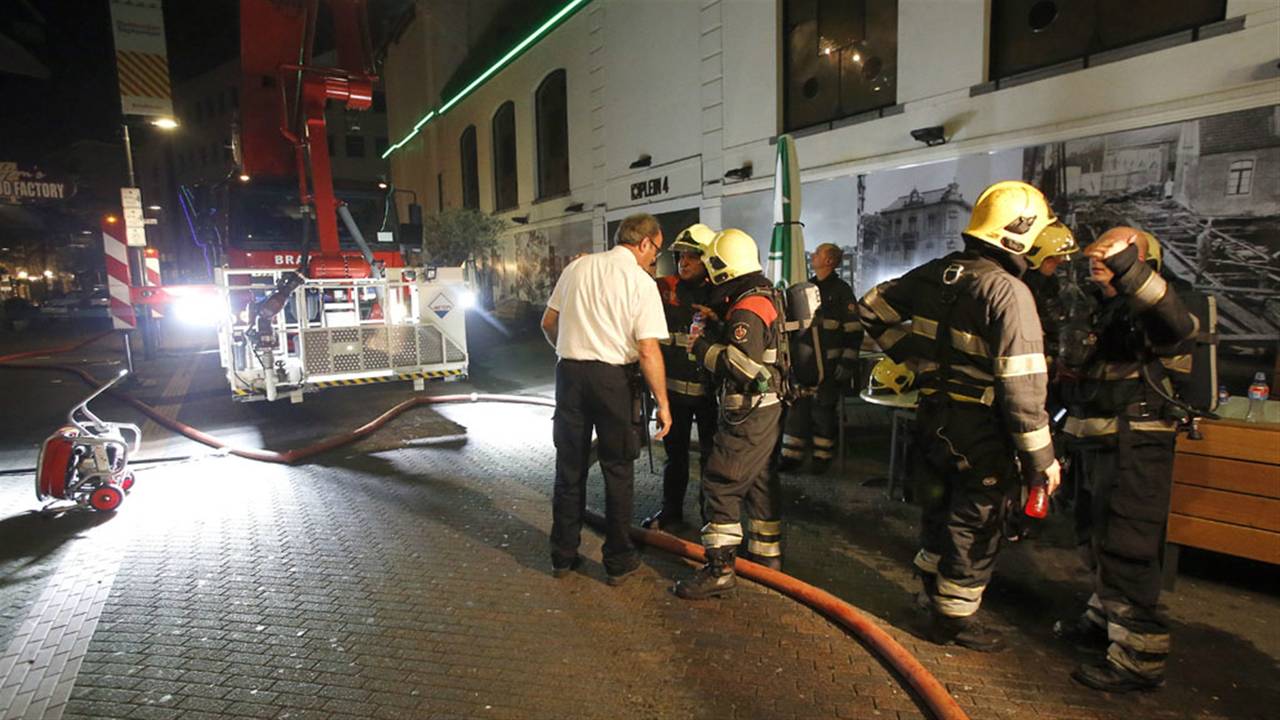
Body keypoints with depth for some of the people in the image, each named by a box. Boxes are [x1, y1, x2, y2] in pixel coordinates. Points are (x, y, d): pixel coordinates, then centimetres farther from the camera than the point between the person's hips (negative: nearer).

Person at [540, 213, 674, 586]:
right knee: (618, 471, 10)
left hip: (570, 373, 4)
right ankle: (619, 561, 20)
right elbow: (648, 350, -14)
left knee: (569, 467, 15)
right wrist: (662, 403, -8)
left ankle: (563, 555, 26)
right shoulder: (641, 282, -9)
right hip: (615, 377, -4)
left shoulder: (576, 268, 6)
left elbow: (548, 323, 11)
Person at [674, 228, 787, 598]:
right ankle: (767, 552, 33)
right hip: (766, 407, 10)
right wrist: (711, 335, 6)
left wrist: (703, 347, -17)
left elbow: (742, 366, -29)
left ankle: (719, 568, -3)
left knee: (721, 485, -7)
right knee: (760, 480, 19)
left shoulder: (746, 310, -20)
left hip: (748, 414, -10)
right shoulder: (763, 297, 12)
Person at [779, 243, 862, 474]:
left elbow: (853, 331, -9)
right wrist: (790, 354, 20)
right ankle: (792, 455, 14)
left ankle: (822, 456, 16)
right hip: (803, 363, 6)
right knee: (797, 409, 6)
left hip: (828, 366, -5)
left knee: (823, 411, 2)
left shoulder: (841, 291, -4)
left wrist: (847, 362, -15)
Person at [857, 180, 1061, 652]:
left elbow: (872, 307, 12)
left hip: (932, 417, 7)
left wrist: (915, 357, 13)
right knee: (975, 528, 10)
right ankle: (955, 619, 24)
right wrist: (1041, 457, -14)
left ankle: (938, 599, 39)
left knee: (938, 512, 22)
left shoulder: (936, 273, 2)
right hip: (981, 430, -7)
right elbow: (1022, 384, -22)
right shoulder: (1009, 292, -20)